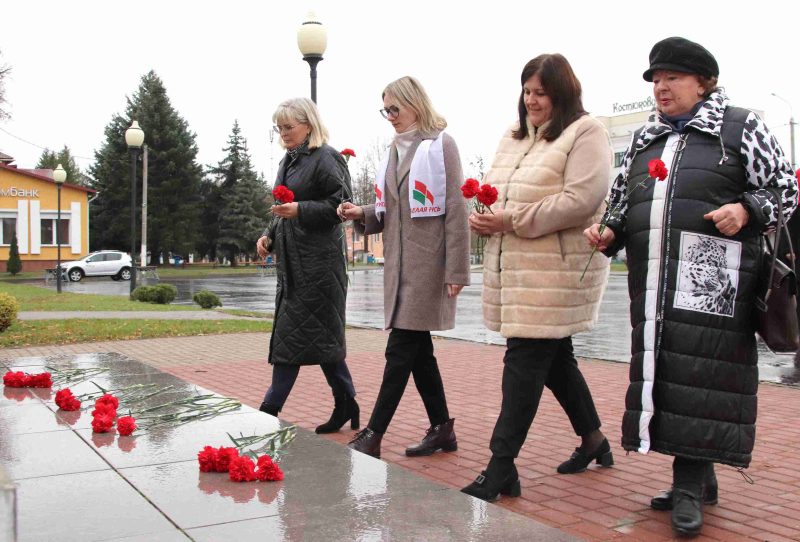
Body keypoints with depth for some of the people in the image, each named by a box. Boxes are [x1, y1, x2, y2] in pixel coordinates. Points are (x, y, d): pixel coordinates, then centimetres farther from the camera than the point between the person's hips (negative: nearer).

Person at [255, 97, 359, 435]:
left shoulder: (326, 159, -8)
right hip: (292, 261, 9)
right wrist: (270, 236, 9)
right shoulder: (288, 162, 18)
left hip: (318, 262, -9)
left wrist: (300, 210, -23)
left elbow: (339, 205, -12)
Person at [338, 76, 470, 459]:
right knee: (417, 348, 10)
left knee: (401, 348, -6)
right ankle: (441, 429, 20)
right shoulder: (396, 150, 16)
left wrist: (456, 270, -14)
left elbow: (455, 211, -9)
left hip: (427, 263, -8)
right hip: (399, 262, 8)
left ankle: (373, 435, -3)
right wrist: (362, 214, -2)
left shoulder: (441, 146, -4)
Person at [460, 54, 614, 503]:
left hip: (556, 269, -8)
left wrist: (512, 220, -19)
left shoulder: (585, 133, -7)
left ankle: (501, 467, -3)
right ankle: (594, 439, 34)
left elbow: (581, 200, -18)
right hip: (515, 266, 8)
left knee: (525, 359, -9)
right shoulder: (514, 137, 18)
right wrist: (483, 216, -4)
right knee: (554, 357, 16)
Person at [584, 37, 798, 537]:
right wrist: (609, 233, 8)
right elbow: (625, 202, 26)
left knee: (701, 373, -9)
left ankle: (689, 486, -1)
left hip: (712, 277, -5)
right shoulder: (644, 139, 22)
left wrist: (746, 209, -14)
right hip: (654, 279, 6)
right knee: (662, 371, 6)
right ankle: (701, 480, 19)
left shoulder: (741, 126, 6)